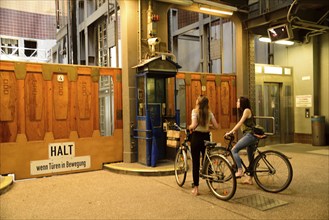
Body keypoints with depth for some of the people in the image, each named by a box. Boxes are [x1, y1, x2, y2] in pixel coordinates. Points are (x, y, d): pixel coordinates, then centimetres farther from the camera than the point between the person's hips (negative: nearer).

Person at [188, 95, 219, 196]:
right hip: (206, 137, 4)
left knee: (195, 163, 3)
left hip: (196, 137, -4)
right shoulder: (209, 112, 4)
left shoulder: (195, 111, -9)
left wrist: (189, 127, 0)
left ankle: (196, 188, 7)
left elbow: (194, 125, -21)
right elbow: (216, 126, 1)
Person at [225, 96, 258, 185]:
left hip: (250, 135, -10)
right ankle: (250, 179, 19)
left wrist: (230, 132, -17)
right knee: (251, 158, 12)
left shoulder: (247, 110, -9)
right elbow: (241, 124, 16)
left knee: (234, 150, -13)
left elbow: (240, 123, -17)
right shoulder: (244, 111, 20)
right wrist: (233, 131, 5)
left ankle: (240, 171, -15)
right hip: (250, 135, 10)